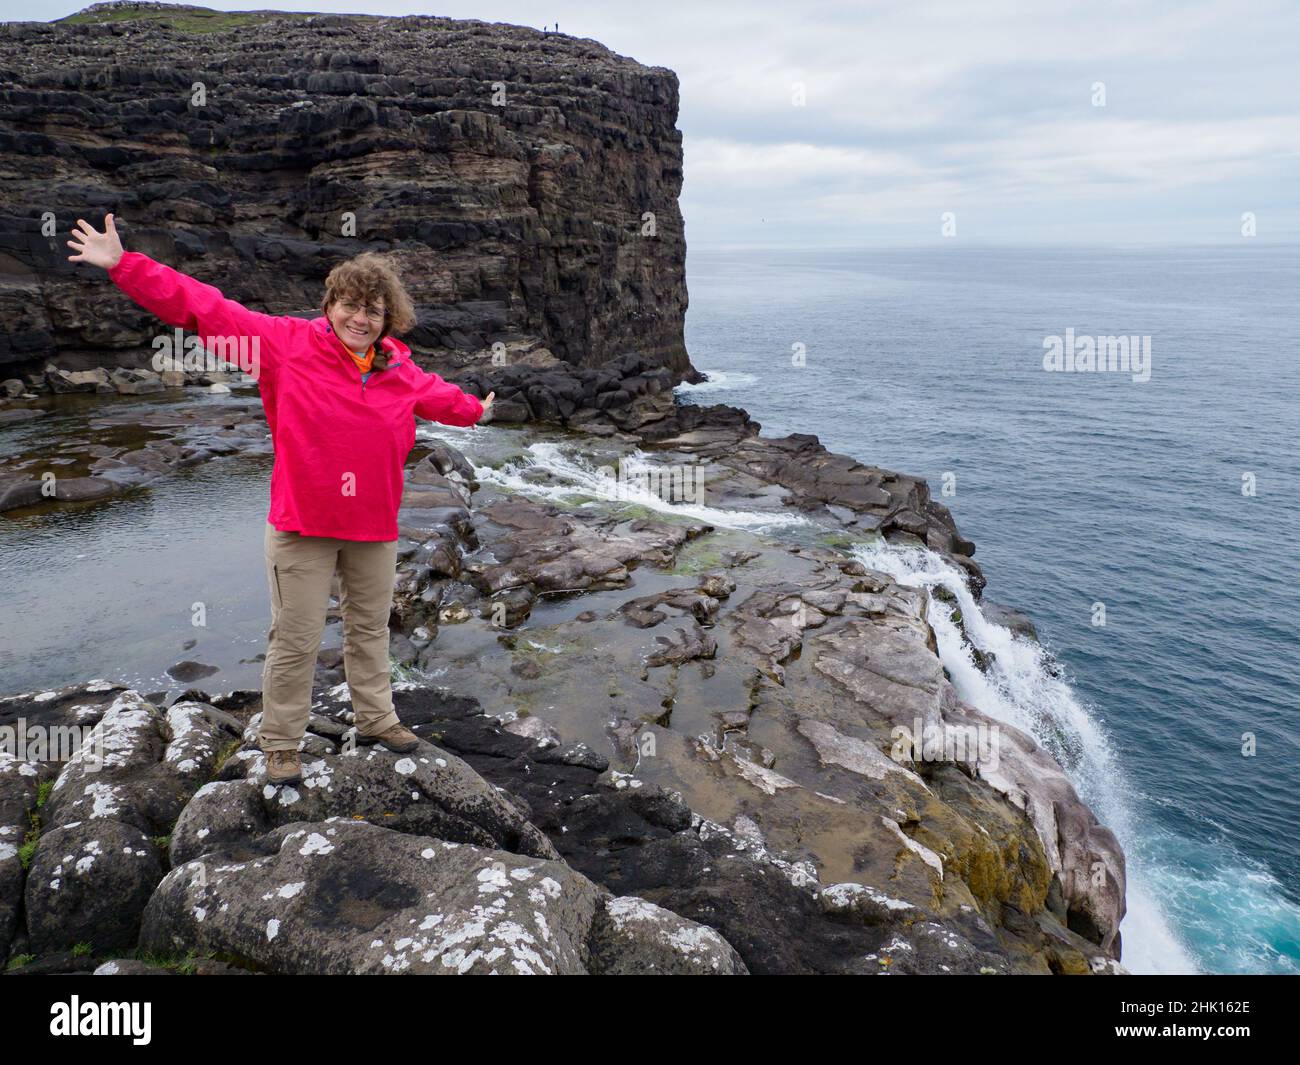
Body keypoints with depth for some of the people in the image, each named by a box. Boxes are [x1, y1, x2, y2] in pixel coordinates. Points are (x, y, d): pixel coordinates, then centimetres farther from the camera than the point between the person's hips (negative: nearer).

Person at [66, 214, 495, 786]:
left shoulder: (397, 365, 4)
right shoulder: (289, 341, -9)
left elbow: (433, 392, 26)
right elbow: (204, 308, -9)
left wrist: (473, 410, 44)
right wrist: (125, 266, -13)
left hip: (374, 526, 4)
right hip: (303, 524, -4)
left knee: (370, 628, 19)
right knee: (295, 639, 4)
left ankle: (376, 720, 38)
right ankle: (280, 743, 23)